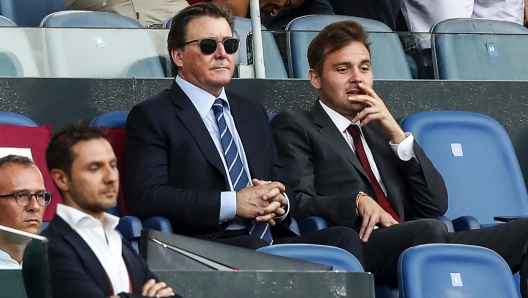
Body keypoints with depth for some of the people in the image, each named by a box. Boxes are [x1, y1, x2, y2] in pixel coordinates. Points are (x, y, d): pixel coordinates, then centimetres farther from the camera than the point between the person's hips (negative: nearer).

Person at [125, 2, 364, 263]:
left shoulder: (253, 113, 27)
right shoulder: (150, 117, 5)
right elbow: (145, 197, -8)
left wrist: (280, 202, -1)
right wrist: (233, 204, -13)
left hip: (271, 241, 6)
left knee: (343, 238, -23)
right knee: (254, 249, -39)